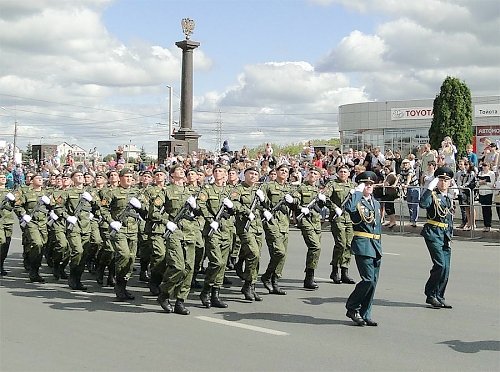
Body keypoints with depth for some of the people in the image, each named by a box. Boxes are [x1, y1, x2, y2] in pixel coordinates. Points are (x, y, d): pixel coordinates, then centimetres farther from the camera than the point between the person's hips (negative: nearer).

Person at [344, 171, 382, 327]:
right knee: (368, 280, -14)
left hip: (376, 247, 8)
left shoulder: (376, 203, 19)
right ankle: (352, 308, 3)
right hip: (362, 246, -8)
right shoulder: (357, 201, -5)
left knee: (373, 281, 6)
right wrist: (358, 191, -19)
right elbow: (348, 207, -31)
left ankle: (365, 315, 14)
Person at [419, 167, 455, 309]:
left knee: (446, 269, 4)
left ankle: (439, 297, 14)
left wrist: (450, 238, 17)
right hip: (433, 233, -7)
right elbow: (423, 204, -27)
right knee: (440, 264, -16)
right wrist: (430, 188, -24)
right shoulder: (433, 195, -4)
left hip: (445, 235, 7)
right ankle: (431, 294, -2)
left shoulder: (448, 199, 18)